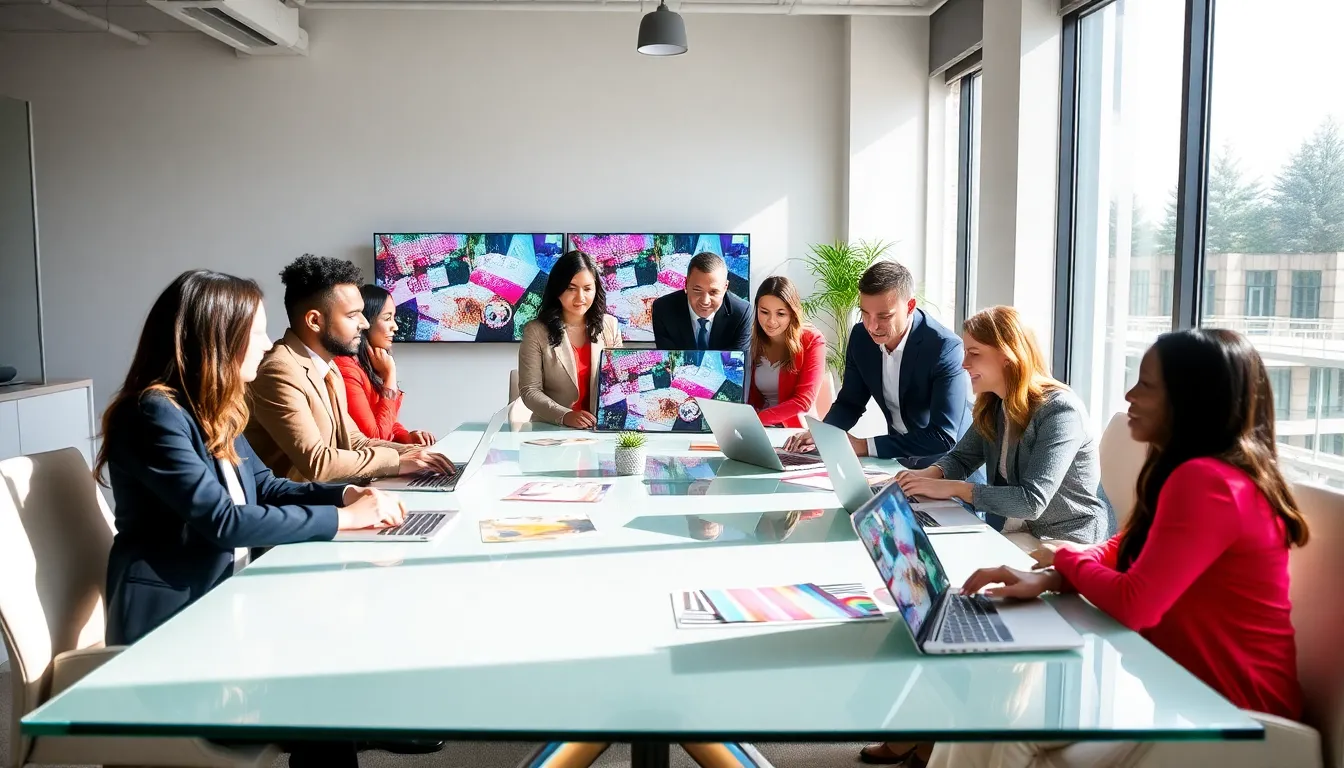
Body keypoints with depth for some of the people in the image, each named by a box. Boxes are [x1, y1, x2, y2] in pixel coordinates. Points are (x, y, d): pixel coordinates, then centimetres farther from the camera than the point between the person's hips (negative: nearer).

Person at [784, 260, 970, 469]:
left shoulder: (945, 348, -24)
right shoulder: (861, 336, -6)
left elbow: (943, 438, -28)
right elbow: (849, 403, 6)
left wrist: (866, 446, -31)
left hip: (945, 461, -4)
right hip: (898, 456, 5)